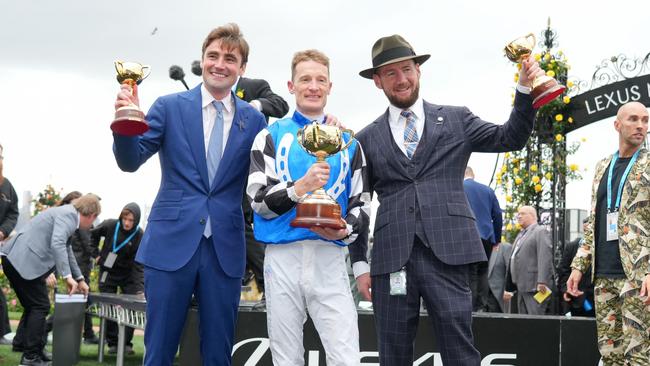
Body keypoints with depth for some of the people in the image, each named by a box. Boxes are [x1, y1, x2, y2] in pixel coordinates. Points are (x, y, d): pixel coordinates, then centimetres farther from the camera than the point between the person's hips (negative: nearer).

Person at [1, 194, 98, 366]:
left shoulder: (67, 215, 21)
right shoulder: (68, 215, -10)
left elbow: (66, 250, 33)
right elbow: (57, 244, -26)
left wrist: (79, 279, 37)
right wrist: (68, 276, -25)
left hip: (16, 260, 10)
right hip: (24, 261, -10)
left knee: (33, 307, 17)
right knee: (41, 307, -3)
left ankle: (35, 351, 24)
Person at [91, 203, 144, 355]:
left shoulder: (140, 236, -19)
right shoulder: (110, 225, -14)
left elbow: (139, 264, -20)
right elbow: (93, 234, 8)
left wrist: (140, 288, -29)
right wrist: (96, 254, 2)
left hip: (128, 275, -1)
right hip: (108, 273, 1)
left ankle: (127, 343, 8)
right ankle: (112, 343, 15)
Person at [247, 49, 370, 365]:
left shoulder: (347, 141, 14)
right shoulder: (271, 136, 8)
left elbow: (361, 203, 13)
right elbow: (259, 200, -1)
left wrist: (345, 230, -9)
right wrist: (300, 187, -18)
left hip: (329, 258, 1)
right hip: (283, 256, -1)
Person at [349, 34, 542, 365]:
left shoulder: (456, 120, 13)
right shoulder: (367, 139, 12)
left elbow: (510, 138, 6)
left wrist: (525, 88, -7)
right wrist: (360, 264, 7)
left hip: (446, 251, -1)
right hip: (390, 257, 1)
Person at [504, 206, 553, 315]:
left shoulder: (540, 232, -4)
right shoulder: (521, 234, 23)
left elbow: (545, 258, -15)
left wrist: (542, 281, -24)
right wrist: (509, 288, 21)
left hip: (534, 287, -9)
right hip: (521, 287, 9)